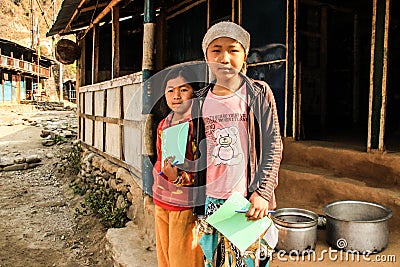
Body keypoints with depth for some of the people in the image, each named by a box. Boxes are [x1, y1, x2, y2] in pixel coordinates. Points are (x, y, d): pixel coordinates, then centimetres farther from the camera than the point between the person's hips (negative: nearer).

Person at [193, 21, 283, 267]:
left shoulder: (259, 93, -5)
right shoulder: (201, 100, 4)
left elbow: (273, 146, -5)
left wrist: (262, 192, -12)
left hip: (248, 199, -3)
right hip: (211, 199, 3)